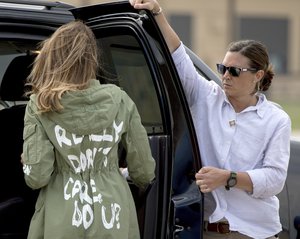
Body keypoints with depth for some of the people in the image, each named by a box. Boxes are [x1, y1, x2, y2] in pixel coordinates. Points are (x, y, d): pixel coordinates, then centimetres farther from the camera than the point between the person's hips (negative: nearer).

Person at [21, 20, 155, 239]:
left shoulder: (41, 106, -10)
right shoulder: (119, 100, -4)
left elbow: (36, 176, -12)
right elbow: (143, 169, 3)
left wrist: (27, 161, 11)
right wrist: (143, 182, 27)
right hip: (112, 216, 1)